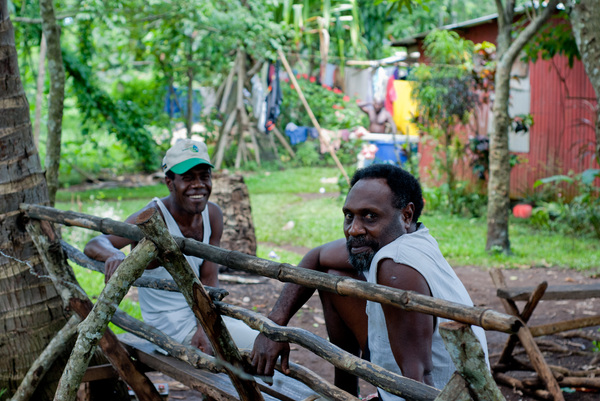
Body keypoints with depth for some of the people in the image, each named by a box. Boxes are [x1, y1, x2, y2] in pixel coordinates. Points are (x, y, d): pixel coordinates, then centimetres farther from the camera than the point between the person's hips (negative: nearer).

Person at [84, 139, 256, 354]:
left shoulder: (212, 214, -2)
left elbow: (209, 280, -2)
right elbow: (94, 245, -31)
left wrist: (204, 328, -18)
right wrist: (114, 255, -55)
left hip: (204, 314, 7)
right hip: (171, 324, -7)